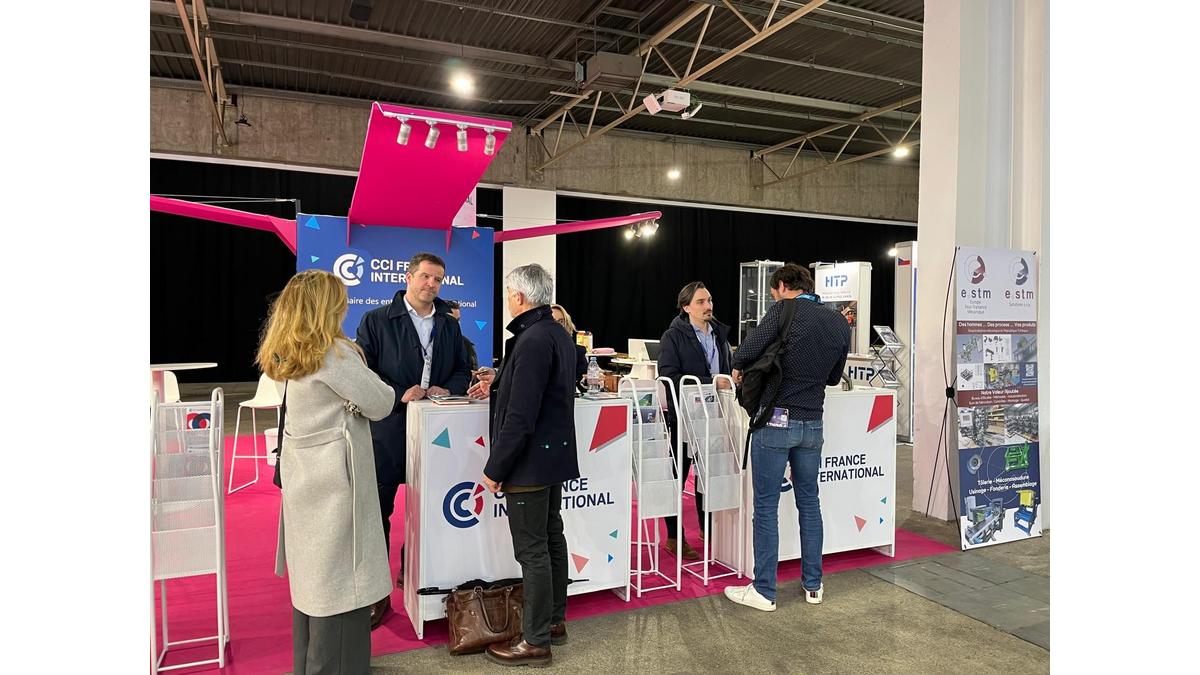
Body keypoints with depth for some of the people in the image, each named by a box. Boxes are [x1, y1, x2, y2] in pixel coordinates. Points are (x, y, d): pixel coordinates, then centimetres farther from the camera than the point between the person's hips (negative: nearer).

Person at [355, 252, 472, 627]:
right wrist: (399, 394, -17)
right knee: (378, 509, 0)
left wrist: (448, 389, -5)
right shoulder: (376, 321, -2)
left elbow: (463, 370, 15)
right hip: (389, 429, -4)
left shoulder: (449, 326, 11)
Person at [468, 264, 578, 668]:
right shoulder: (559, 335, 8)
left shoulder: (532, 340, -22)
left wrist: (495, 468, -17)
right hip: (555, 454, 10)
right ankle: (554, 621, 32)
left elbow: (520, 417, -24)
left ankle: (535, 642, 12)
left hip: (530, 461, -10)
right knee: (552, 539, 18)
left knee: (532, 551, 0)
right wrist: (496, 387, 31)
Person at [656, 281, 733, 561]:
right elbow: (669, 376, -18)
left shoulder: (720, 334, 12)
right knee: (677, 475, 4)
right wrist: (711, 382, -22)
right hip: (683, 414, -5)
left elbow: (727, 369, 23)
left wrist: (730, 381, 2)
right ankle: (674, 538, 14)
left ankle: (707, 528, 30)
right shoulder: (673, 336, -7)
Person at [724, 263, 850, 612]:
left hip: (776, 420, -6)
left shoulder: (785, 310, -11)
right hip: (812, 423, 6)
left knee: (766, 506, 3)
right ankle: (813, 585, 26)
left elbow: (745, 353, -15)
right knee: (809, 501, 18)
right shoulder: (840, 323, 9)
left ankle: (764, 591, 11)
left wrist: (737, 369, 5)